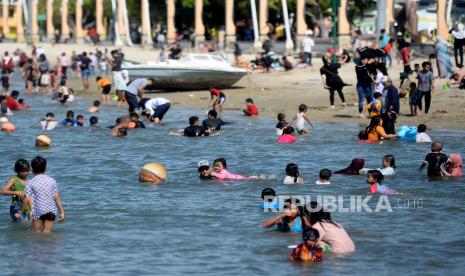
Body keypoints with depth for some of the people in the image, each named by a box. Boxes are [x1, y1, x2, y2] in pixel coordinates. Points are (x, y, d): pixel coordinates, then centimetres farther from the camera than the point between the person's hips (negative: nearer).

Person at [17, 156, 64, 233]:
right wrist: (62, 212, 4)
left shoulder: (31, 183, -5)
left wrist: (20, 213, 3)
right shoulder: (52, 180, 1)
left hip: (38, 211, -2)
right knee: (47, 233, 6)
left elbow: (27, 200, -7)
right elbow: (56, 197, -1)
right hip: (51, 211, 2)